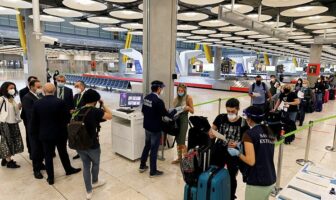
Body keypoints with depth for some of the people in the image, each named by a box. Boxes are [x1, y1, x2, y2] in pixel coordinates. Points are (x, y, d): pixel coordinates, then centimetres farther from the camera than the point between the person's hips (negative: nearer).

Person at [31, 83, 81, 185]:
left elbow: (34, 120, 1)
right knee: (63, 152, 17)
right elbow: (66, 118, -10)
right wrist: (65, 130, 8)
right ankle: (69, 169, 35)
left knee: (48, 156, 12)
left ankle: (50, 178, 22)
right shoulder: (60, 102, -16)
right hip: (60, 133, -1)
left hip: (45, 134, 2)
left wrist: (36, 133, 14)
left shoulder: (37, 103, -7)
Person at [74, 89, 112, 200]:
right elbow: (109, 116, -17)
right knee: (95, 163, 23)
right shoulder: (95, 111, -19)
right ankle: (95, 182, 48)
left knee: (86, 166, 19)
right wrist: (103, 104, -8)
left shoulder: (77, 111, 0)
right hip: (92, 145, -5)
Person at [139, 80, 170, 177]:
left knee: (147, 146, 23)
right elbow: (165, 114, -16)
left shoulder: (146, 98, 1)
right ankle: (153, 171, 19)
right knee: (154, 149, 5)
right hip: (155, 129, -8)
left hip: (147, 127, 8)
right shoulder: (158, 101, -25)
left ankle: (142, 166, 35)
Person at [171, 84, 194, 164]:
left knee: (182, 141, -5)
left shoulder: (188, 98, -6)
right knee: (177, 140, 12)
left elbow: (192, 111, -4)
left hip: (184, 120, -6)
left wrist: (188, 107, -23)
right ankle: (179, 158, 26)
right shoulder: (176, 98, 9)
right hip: (176, 119, 6)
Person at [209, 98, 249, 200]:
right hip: (218, 152, 2)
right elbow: (211, 132, 3)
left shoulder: (243, 123, -13)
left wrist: (237, 144, -24)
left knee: (232, 177, 15)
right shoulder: (220, 118, -7)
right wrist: (212, 133, -20)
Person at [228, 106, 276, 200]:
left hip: (257, 182, -7)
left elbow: (251, 161, -20)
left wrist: (238, 153, -5)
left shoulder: (249, 134, -15)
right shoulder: (269, 132, 6)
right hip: (271, 180, 7)